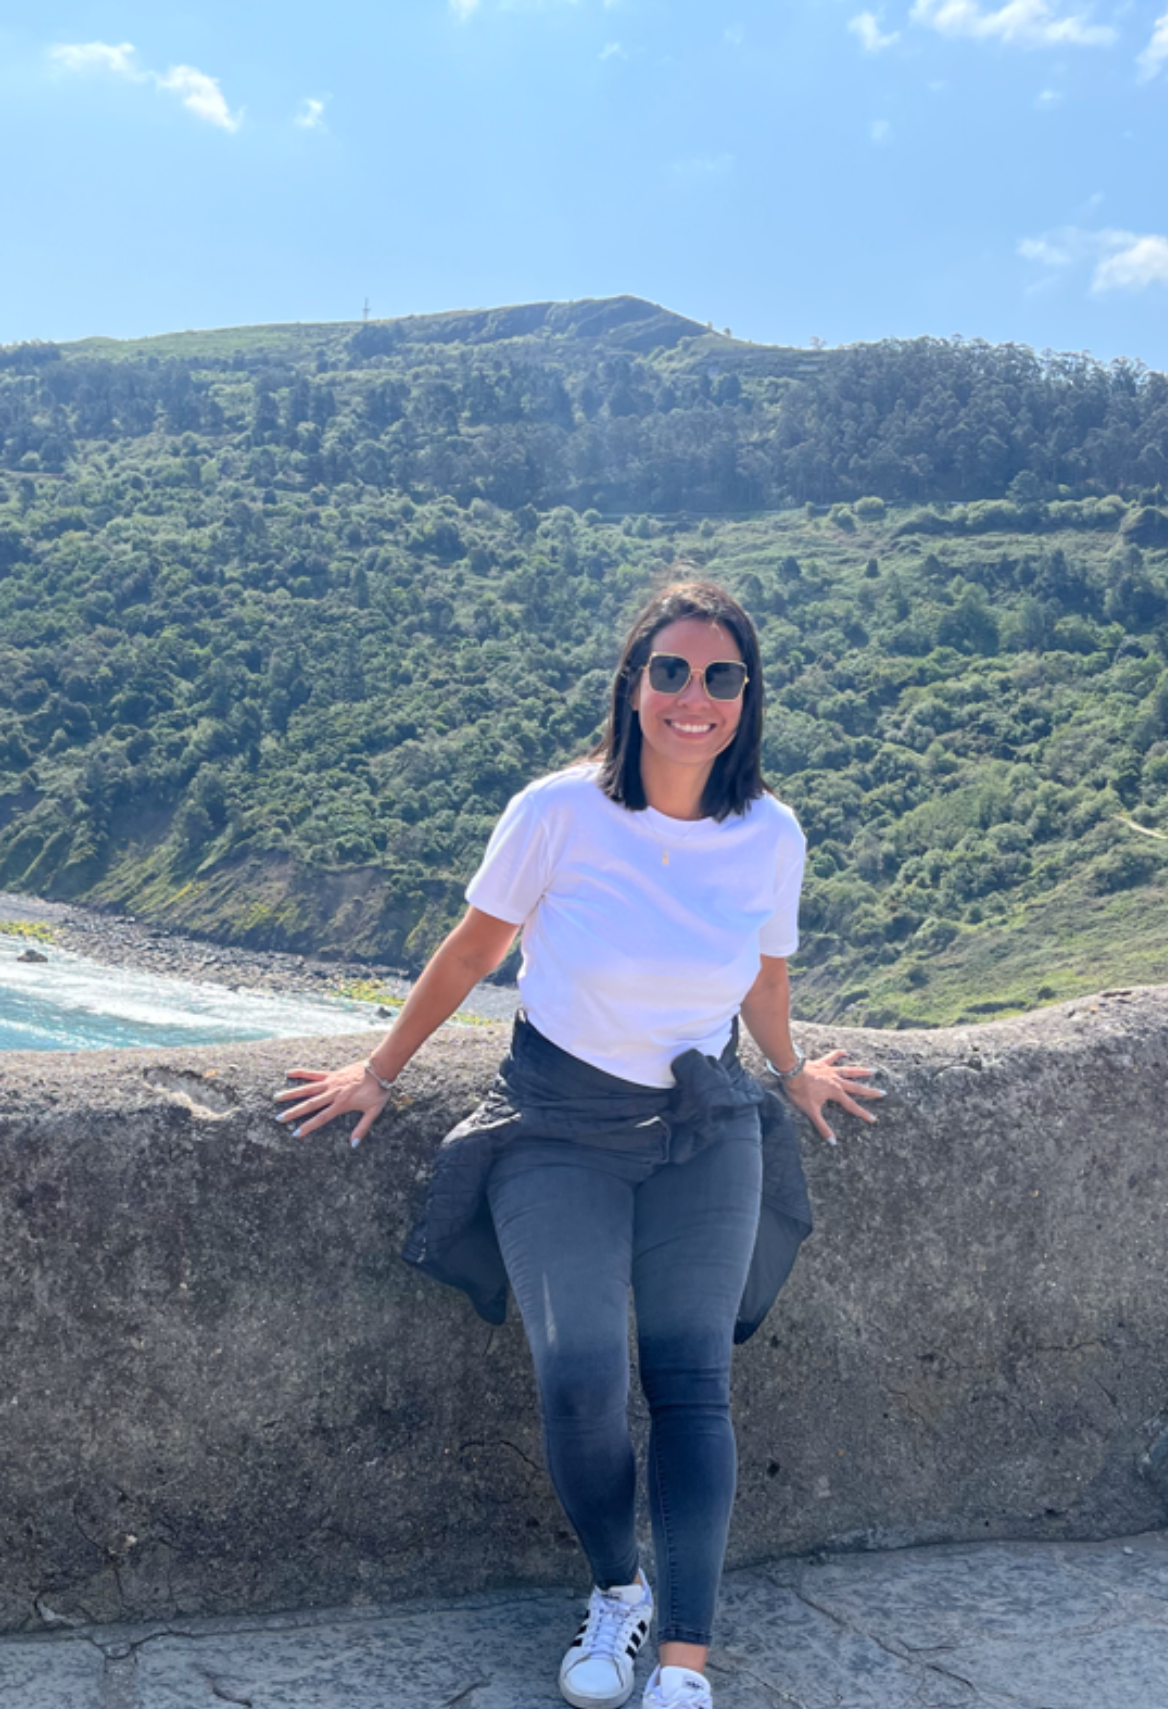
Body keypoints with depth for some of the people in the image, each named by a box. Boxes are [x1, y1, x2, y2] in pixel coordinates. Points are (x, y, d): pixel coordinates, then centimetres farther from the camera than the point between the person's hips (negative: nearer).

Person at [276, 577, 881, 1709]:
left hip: (704, 1129, 2)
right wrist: (379, 1071, 10)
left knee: (692, 1382, -6)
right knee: (580, 1378, -13)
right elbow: (472, 948, 2)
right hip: (560, 1127, -2)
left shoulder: (770, 835, -4)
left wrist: (793, 1077, 30)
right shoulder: (561, 811, -12)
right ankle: (617, 1591, 15)